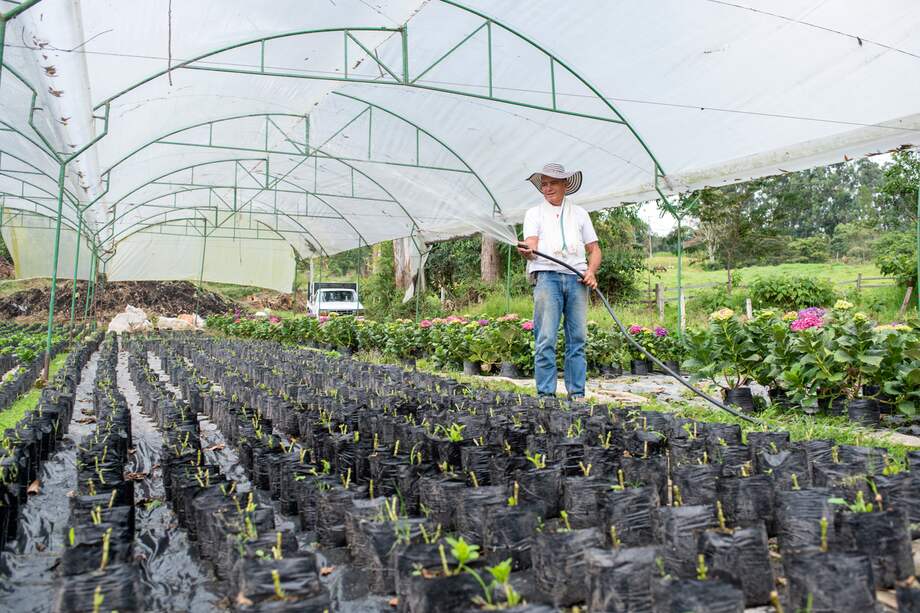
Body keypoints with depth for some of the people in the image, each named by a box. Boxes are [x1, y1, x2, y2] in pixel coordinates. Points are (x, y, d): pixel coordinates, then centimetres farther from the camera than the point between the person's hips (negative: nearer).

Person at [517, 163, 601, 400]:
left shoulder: (580, 213, 22)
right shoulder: (534, 213, 15)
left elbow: (594, 249, 19)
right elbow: (531, 245, -1)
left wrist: (591, 271, -1)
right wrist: (527, 251, -26)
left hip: (576, 277, 2)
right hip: (547, 276, -2)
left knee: (577, 338, 0)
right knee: (545, 339, -9)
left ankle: (577, 394, 5)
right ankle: (546, 394, -5)